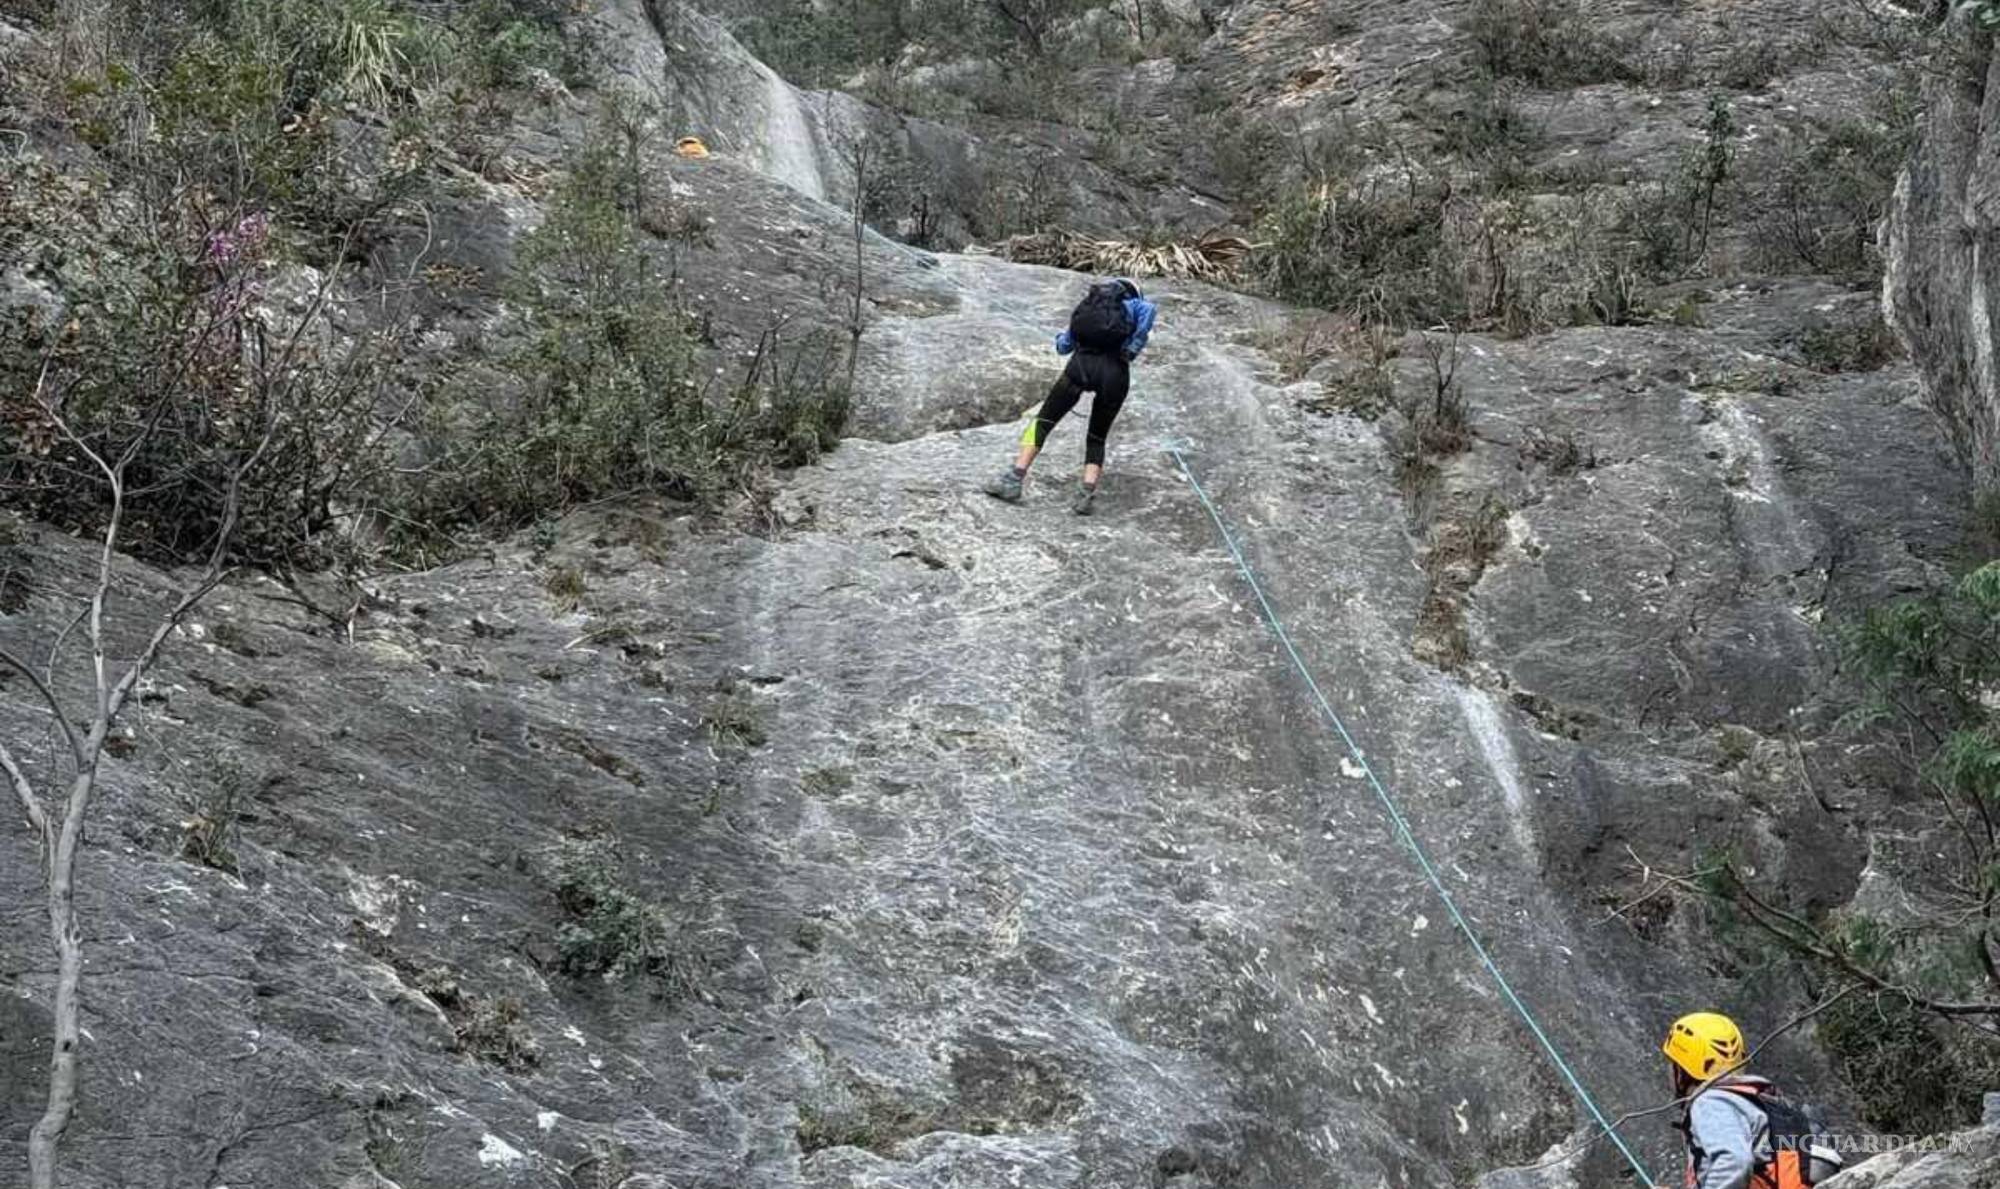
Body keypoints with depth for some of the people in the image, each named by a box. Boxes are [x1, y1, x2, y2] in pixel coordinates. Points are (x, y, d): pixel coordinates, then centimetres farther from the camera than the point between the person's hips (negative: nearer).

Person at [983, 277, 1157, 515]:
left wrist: (1061, 337, 58)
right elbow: (1149, 310, -2)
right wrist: (1131, 351, 2)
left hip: (1081, 363, 1)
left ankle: (1013, 480, 2)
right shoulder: (1133, 305, 23)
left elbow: (1063, 345, 37)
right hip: (1115, 370, -1)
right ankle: (1087, 493, -1)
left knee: (1043, 422, 12)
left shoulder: (1089, 303, 31)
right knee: (1097, 437, 17)